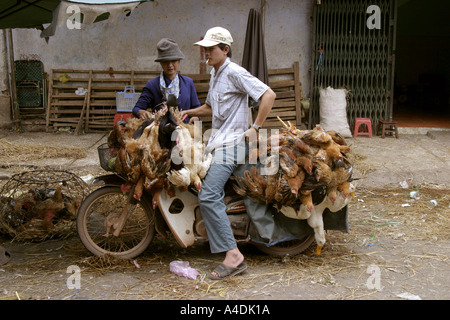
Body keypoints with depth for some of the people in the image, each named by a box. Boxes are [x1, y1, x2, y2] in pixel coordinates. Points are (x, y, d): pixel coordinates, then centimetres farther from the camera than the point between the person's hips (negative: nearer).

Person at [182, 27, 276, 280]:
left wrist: (256, 127, -17)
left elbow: (269, 95, -19)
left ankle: (233, 255, -19)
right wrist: (188, 112, 17)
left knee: (209, 197, -20)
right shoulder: (215, 74, 19)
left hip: (231, 144, -10)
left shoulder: (235, 73, -11)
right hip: (218, 141, 10)